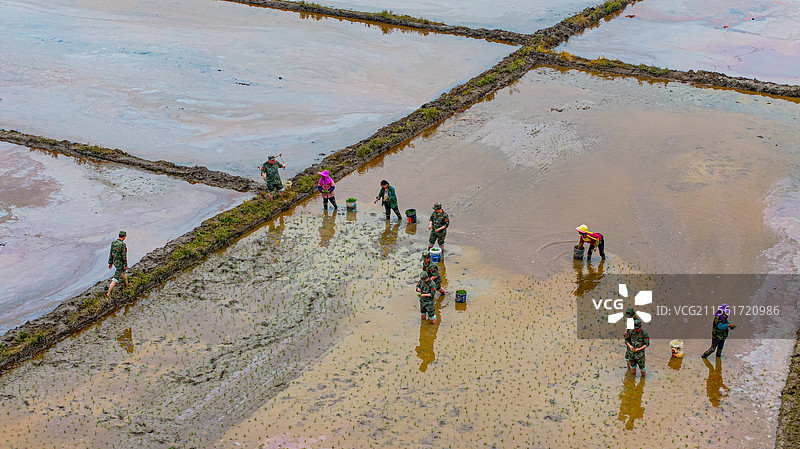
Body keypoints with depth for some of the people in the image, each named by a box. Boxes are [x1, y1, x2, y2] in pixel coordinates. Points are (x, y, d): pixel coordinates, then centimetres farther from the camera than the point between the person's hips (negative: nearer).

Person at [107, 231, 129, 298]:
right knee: (116, 278, -6)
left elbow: (111, 253, 7)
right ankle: (108, 293, -10)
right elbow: (124, 255, -20)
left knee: (123, 271, 33)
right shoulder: (122, 244, -22)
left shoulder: (113, 243, 1)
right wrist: (126, 265, -12)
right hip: (120, 263, -8)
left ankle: (127, 285, 52)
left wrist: (110, 263, 14)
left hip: (115, 261, 8)